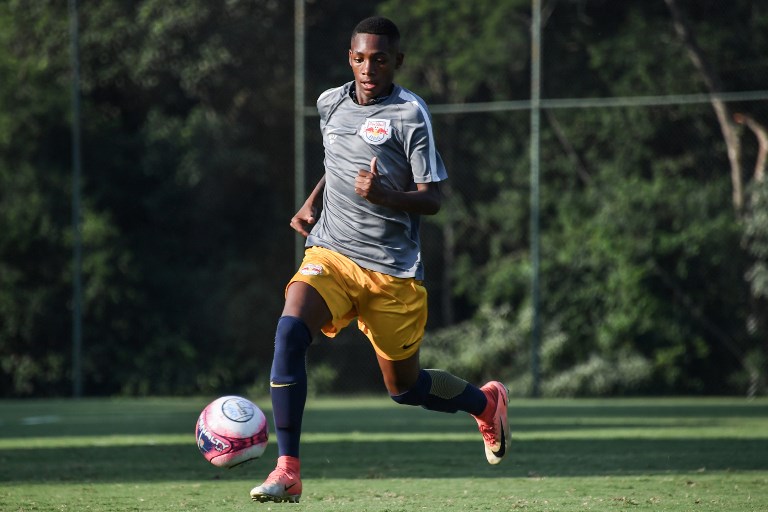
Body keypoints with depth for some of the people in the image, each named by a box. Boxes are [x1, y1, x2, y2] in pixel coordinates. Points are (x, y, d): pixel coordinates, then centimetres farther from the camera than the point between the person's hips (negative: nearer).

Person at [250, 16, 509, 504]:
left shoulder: (410, 114, -9)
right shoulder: (330, 103, 8)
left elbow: (431, 200, -10)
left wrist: (383, 196, -29)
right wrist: (312, 202, 11)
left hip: (394, 270, -3)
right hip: (331, 253, 3)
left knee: (404, 386, 9)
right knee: (290, 329, -26)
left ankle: (486, 402, 43)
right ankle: (288, 471, -25)